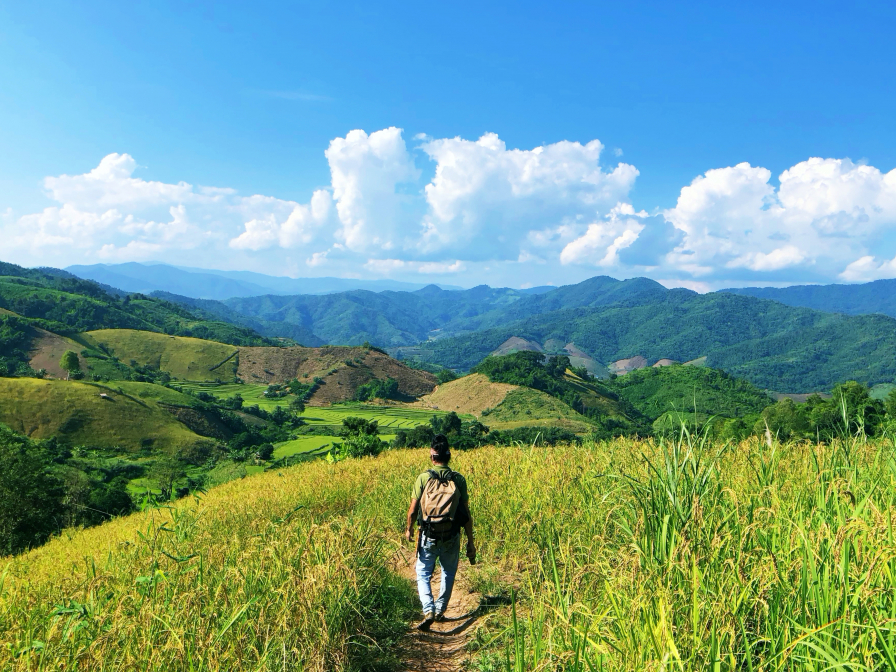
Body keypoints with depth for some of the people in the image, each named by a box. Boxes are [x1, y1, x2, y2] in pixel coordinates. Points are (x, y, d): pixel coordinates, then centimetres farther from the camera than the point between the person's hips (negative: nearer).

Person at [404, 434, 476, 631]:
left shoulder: (423, 478, -10)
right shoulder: (459, 479, -5)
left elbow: (413, 510, -8)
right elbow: (466, 514, -3)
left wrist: (409, 529, 12)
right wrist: (470, 542, 5)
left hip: (429, 537, -2)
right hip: (452, 538, 2)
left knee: (423, 574, 13)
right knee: (448, 574, 23)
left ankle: (428, 610, -4)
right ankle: (440, 610, 29)